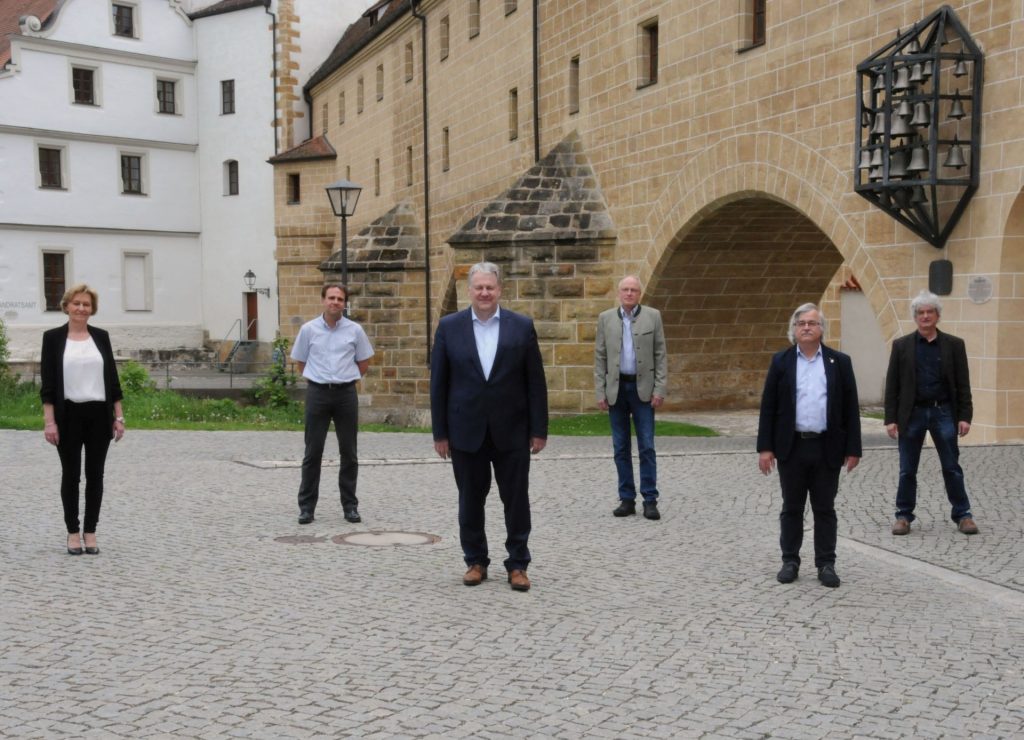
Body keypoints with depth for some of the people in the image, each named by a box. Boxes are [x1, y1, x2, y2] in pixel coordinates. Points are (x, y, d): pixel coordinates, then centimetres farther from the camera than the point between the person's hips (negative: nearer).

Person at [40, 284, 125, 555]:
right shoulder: (53, 337, -1)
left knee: (95, 474, 6)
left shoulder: (101, 337, 7)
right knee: (71, 474, 4)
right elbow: (47, 383, -4)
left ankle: (90, 532, 15)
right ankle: (73, 531, 15)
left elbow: (112, 378, 7)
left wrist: (119, 416, 3)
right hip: (69, 415, -2)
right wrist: (49, 420, -10)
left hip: (99, 415, 2)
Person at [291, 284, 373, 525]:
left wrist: (345, 379, 8)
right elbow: (300, 362, 12)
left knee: (348, 453, 5)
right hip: (317, 392, 0)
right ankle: (306, 506, 8)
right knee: (313, 452, 1)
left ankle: (350, 505, 13)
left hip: (346, 393, 1)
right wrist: (317, 379, 7)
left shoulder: (355, 330, 2)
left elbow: (363, 362, 12)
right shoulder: (308, 329, 2)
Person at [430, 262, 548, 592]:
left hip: (512, 430, 0)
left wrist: (539, 429, -3)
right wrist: (440, 432, -1)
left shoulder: (522, 326, 0)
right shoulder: (449, 326, 1)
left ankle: (518, 565, 16)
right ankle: (476, 561, 23)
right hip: (466, 431, 1)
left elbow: (536, 382, 1)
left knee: (516, 500, 5)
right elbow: (438, 383, 2)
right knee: (471, 500, 9)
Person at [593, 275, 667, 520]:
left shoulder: (652, 316, 2)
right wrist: (600, 392, 0)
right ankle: (627, 499, 12)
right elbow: (600, 357, 5)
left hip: (643, 388, -2)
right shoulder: (606, 318, 5)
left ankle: (650, 500, 2)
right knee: (621, 447, 6)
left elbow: (661, 355, 1)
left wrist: (660, 389, -7)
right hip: (616, 389, 2)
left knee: (646, 446, -2)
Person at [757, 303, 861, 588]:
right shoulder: (781, 361, 3)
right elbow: (768, 407, 1)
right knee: (791, 508, 9)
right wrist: (765, 447, -4)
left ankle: (826, 564, 14)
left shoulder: (840, 362, 3)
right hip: (791, 447, 0)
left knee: (825, 509, 6)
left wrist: (853, 449, -2)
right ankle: (790, 561, 19)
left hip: (827, 448, 0)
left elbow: (851, 408, 3)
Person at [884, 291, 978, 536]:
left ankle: (962, 514, 15)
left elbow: (962, 384, 2)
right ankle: (903, 515, 16)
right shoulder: (901, 346, 2)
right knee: (907, 469, 6)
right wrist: (890, 418, -4)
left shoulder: (954, 345, 3)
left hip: (943, 412, 0)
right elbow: (892, 385, 1)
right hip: (912, 413, 0)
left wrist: (965, 416, -5)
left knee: (952, 467, 5)